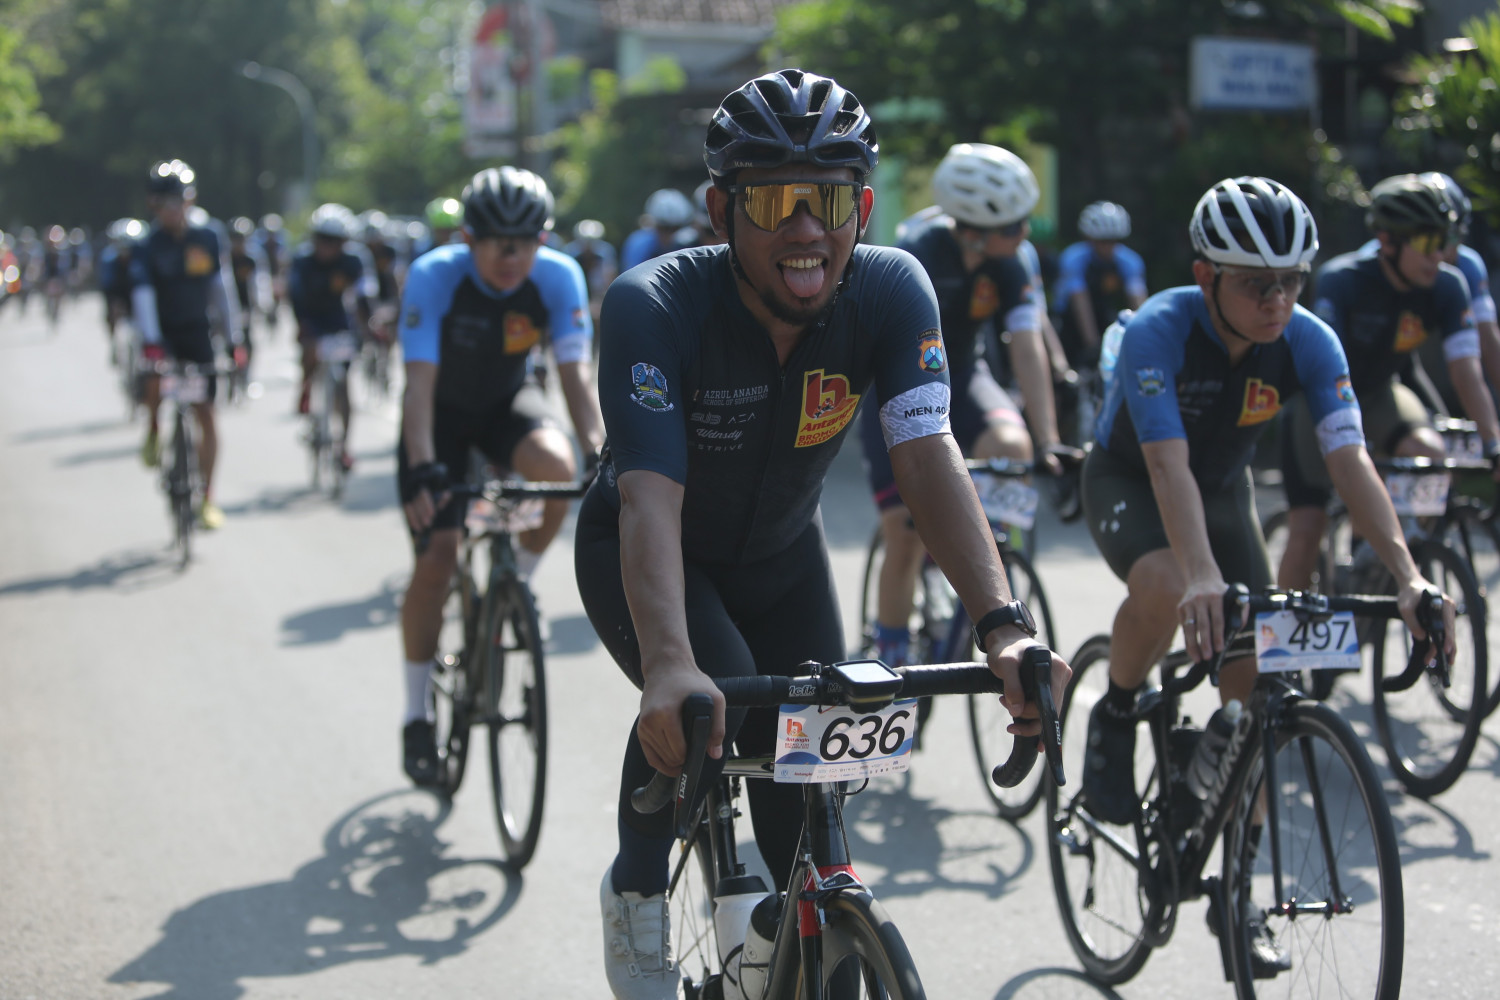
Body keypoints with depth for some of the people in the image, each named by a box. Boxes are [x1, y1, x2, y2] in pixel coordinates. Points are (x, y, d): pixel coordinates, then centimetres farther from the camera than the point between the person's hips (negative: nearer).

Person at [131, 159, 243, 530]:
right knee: (155, 383, -32)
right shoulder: (148, 247, -11)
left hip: (197, 332, 3)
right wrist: (150, 342, -36)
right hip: (163, 334, -3)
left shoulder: (206, 239, -1)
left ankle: (207, 498, 8)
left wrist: (235, 338, 4)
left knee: (205, 412, 0)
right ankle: (153, 432, 3)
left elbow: (221, 288, 6)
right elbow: (142, 295, -22)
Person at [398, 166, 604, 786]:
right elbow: (420, 381, -33)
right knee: (437, 558, -11)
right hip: (443, 412, -2)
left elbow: (575, 371, -24)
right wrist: (421, 468, -46)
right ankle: (417, 716, 5)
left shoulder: (559, 277, -22)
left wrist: (600, 455, -38)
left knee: (555, 466, -33)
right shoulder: (433, 276, -28)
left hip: (508, 402, 2)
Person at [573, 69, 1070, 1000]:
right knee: (710, 696, -30)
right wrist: (670, 666, -60)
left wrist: (1004, 625, -50)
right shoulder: (653, 305, -34)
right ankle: (637, 890, -1)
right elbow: (650, 499, -44)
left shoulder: (892, 290, -25)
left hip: (780, 549, 4)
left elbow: (930, 457, -35)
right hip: (641, 548, -4)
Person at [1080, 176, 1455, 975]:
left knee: (1254, 679, -8)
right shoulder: (1158, 331, -32)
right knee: (1163, 590, -38)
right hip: (1128, 482, -4)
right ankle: (1115, 717, -6)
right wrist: (1201, 577, -57)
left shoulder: (1309, 343, -21)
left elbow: (1350, 459, -29)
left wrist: (1407, 573, -43)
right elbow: (1170, 465, -42)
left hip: (1224, 490, 4)